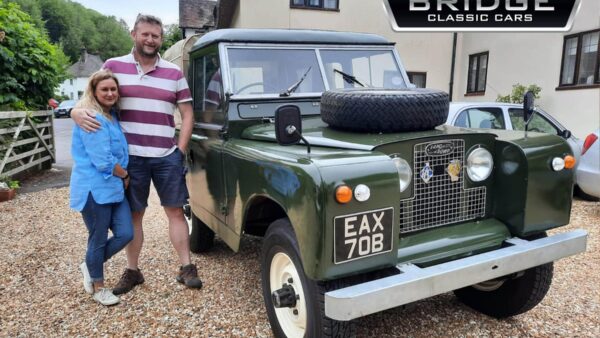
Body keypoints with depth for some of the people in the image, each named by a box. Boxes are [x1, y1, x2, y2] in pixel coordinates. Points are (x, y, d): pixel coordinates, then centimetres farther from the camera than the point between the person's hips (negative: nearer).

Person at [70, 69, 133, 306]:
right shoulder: (92, 119, -16)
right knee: (98, 239, 5)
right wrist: (125, 175, -5)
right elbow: (103, 161, -20)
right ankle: (98, 288, 25)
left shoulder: (112, 115, 13)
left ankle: (91, 266, 30)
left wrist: (122, 177, 9)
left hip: (115, 186, 8)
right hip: (94, 189, -8)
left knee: (125, 234, 5)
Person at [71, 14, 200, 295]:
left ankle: (186, 268, 14)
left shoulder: (174, 73, 6)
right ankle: (132, 271, 22)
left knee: (175, 211, 5)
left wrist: (180, 150, -1)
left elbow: (187, 114, 7)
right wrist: (76, 112, -17)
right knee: (133, 214, 9)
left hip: (167, 156, 1)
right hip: (130, 156, 0)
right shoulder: (113, 67, 4)